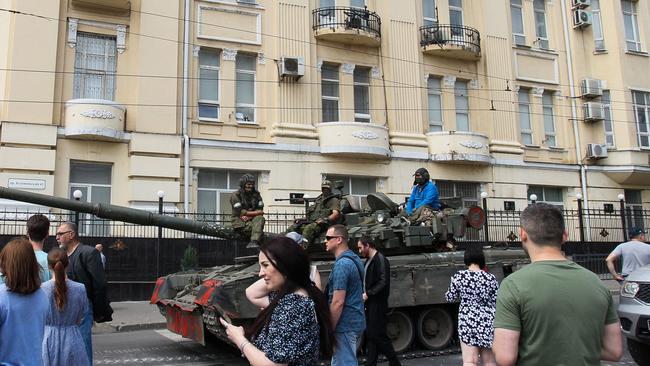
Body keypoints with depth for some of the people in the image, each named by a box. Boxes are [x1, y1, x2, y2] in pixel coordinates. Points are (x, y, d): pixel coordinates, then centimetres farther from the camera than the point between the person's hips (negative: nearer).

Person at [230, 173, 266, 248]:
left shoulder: (256, 194, 11)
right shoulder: (235, 195, -4)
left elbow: (260, 210, 2)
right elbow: (240, 212, -11)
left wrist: (249, 216, -14)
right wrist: (255, 212, -8)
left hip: (251, 220, 4)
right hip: (239, 222, -4)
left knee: (260, 218, -31)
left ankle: (254, 242, -43)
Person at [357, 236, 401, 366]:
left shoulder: (380, 260, -14)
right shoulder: (369, 261, 14)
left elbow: (383, 283, -21)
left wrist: (368, 294, -21)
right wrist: (364, 294, 6)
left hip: (378, 304, -9)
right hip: (370, 303, 9)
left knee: (378, 335, -4)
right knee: (370, 334, 11)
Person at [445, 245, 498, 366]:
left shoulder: (459, 276, -5)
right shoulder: (491, 278, -3)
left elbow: (450, 298, 6)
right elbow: (497, 302, 1)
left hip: (468, 322, -2)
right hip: (489, 322, 2)